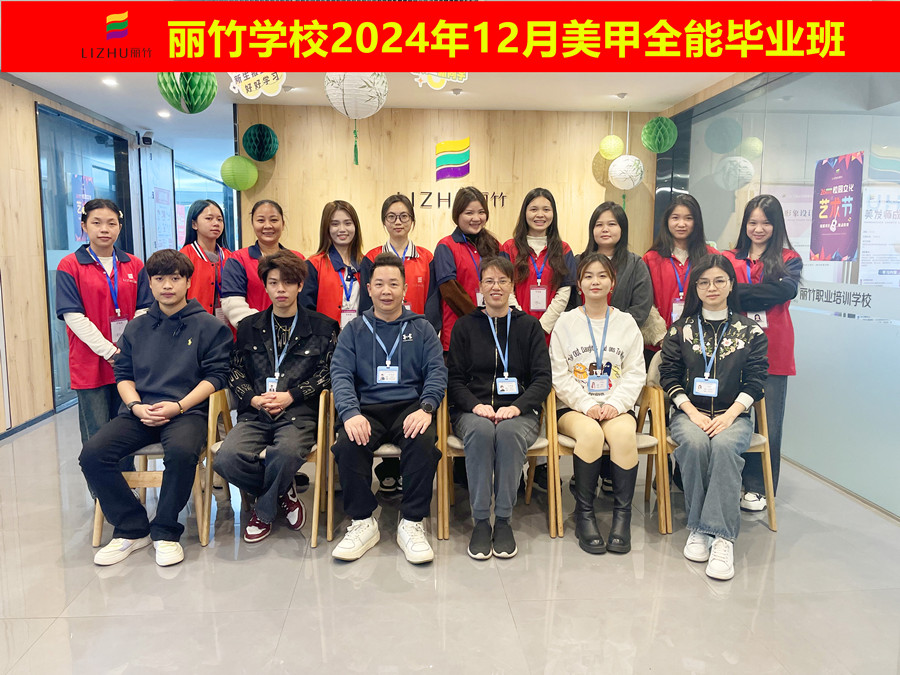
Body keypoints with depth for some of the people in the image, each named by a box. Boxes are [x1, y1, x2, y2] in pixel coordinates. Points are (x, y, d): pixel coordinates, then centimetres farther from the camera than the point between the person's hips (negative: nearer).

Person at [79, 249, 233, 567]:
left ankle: (165, 532, -14)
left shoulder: (209, 326, 5)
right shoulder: (136, 328, 19)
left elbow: (217, 375, -1)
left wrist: (179, 406, -12)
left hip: (188, 411, -4)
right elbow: (123, 374, 17)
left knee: (181, 450, -37)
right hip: (139, 411, 5)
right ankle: (132, 529, -2)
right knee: (92, 454, -20)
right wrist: (135, 406, -3)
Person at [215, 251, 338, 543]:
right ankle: (282, 493, 4)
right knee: (227, 458, -27)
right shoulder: (249, 327, 18)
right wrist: (253, 399, -4)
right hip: (255, 413, 3)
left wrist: (291, 396, -8)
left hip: (299, 412, -3)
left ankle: (264, 510, -2)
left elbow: (327, 372, 3)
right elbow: (235, 372, 15)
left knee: (287, 453, -36)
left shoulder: (322, 327, 10)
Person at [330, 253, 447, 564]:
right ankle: (362, 523, -12)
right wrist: (350, 413, -18)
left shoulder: (422, 328, 14)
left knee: (424, 440, -33)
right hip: (366, 408, 1)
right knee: (348, 442, -31)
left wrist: (426, 408, -16)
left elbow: (437, 372, 5)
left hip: (410, 407, 0)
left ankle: (411, 524, -17)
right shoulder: (354, 330, 14)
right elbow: (340, 374, 2)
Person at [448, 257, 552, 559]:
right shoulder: (465, 326, 13)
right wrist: (476, 405, -13)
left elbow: (543, 378, 5)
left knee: (509, 431, -35)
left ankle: (503, 520, -21)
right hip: (472, 411, 0)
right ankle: (480, 521, -23)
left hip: (519, 412, 0)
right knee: (481, 430, -34)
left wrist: (516, 407, -13)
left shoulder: (529, 326, 13)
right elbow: (455, 378, 7)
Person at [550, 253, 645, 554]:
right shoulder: (566, 322, 8)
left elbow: (635, 373, 5)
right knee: (590, 433, -33)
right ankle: (584, 514, -18)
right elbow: (559, 375, 0)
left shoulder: (626, 322, 12)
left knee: (624, 433, -32)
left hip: (616, 406, 1)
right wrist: (586, 405, -12)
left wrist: (615, 404, -12)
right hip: (574, 407, -1)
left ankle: (622, 515, -19)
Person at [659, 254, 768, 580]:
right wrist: (693, 414, -11)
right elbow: (669, 376, 4)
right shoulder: (681, 330, 9)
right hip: (689, 413, 1)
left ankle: (721, 536, -32)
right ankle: (698, 528, -20)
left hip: (733, 415, 0)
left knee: (724, 445, -34)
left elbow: (755, 381, 2)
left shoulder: (750, 330, 9)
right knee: (695, 443, -33)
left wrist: (729, 415, -13)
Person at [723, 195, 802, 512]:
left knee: (768, 423, 3)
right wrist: (763, 294, -16)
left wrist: (739, 291, -12)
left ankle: (757, 488, 15)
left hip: (772, 351, 0)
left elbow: (787, 289, -12)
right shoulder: (729, 259, 11)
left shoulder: (789, 260, 9)